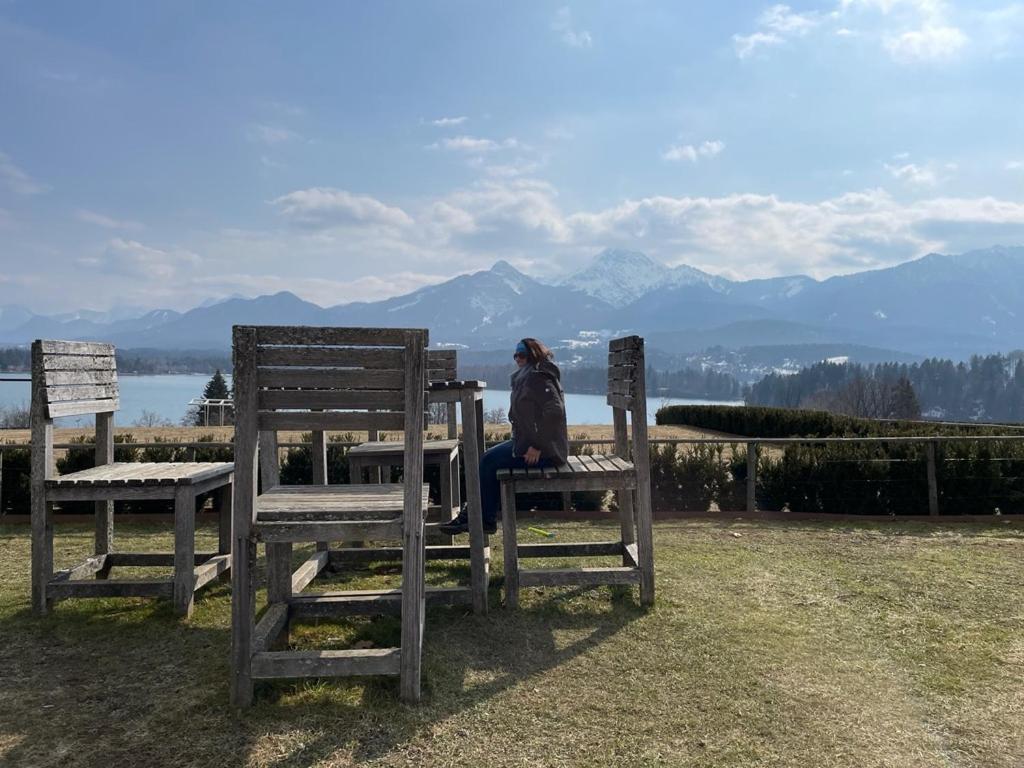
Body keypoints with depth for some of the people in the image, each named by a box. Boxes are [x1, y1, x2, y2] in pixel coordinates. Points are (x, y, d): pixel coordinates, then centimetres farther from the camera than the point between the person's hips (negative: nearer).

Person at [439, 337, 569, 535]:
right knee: (488, 458, 6)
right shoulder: (526, 378, 16)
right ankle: (471, 514, 7)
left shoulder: (539, 379, -16)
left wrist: (538, 446, -25)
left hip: (544, 451, -10)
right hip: (528, 442, 10)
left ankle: (485, 520, -1)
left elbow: (555, 411, -27)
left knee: (489, 462, -13)